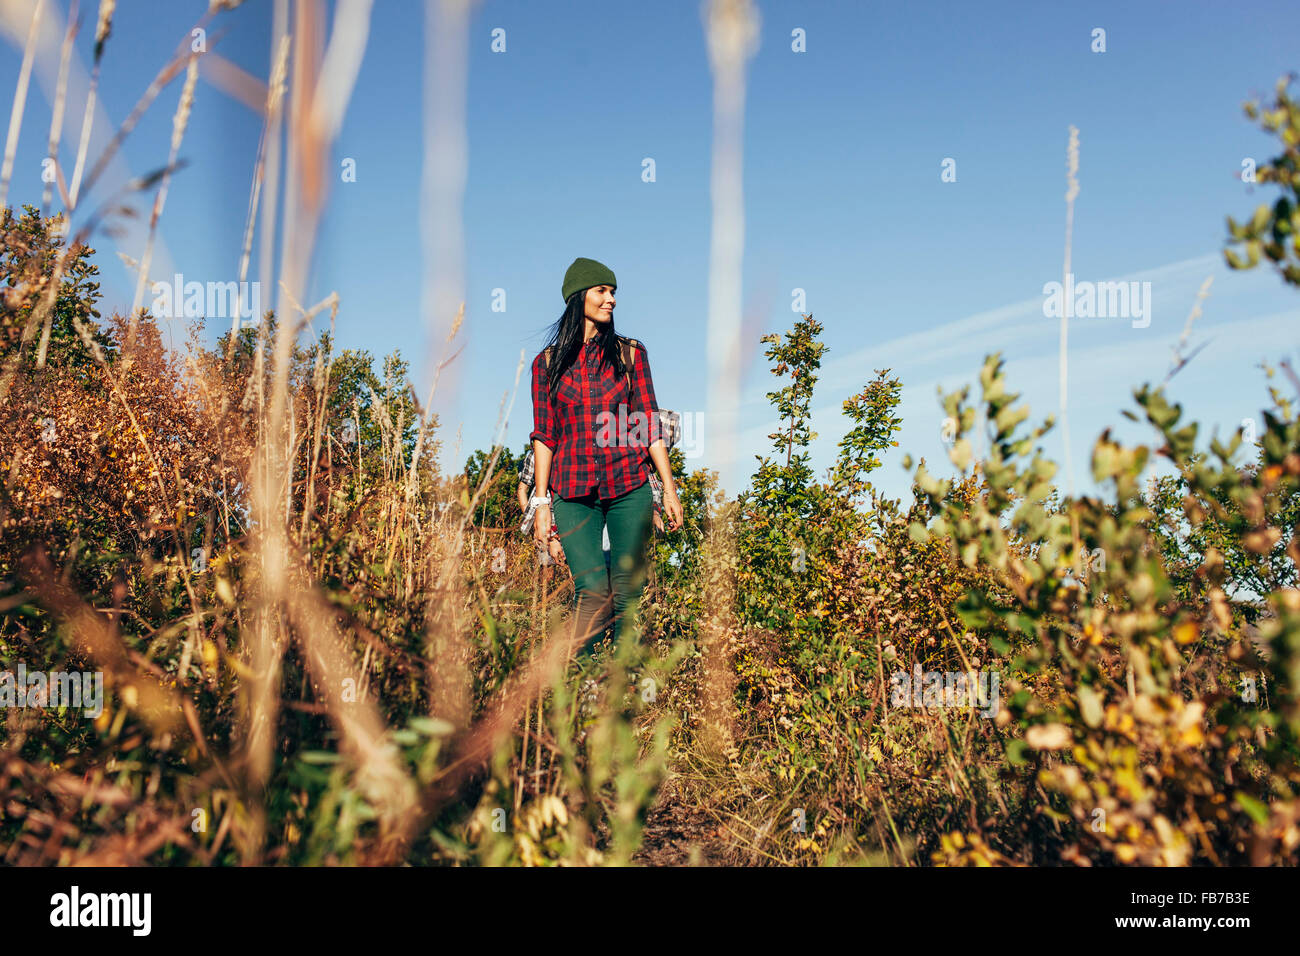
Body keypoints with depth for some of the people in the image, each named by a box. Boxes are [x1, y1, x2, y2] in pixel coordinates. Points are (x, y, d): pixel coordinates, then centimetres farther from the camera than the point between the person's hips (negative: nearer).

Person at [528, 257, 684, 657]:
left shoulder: (630, 353, 9)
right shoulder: (548, 362, 8)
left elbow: (649, 426, 8)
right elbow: (544, 436, 7)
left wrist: (669, 488, 3)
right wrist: (541, 502, 1)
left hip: (630, 488, 1)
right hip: (574, 494, -1)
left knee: (629, 594, 0)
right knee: (595, 591, -14)